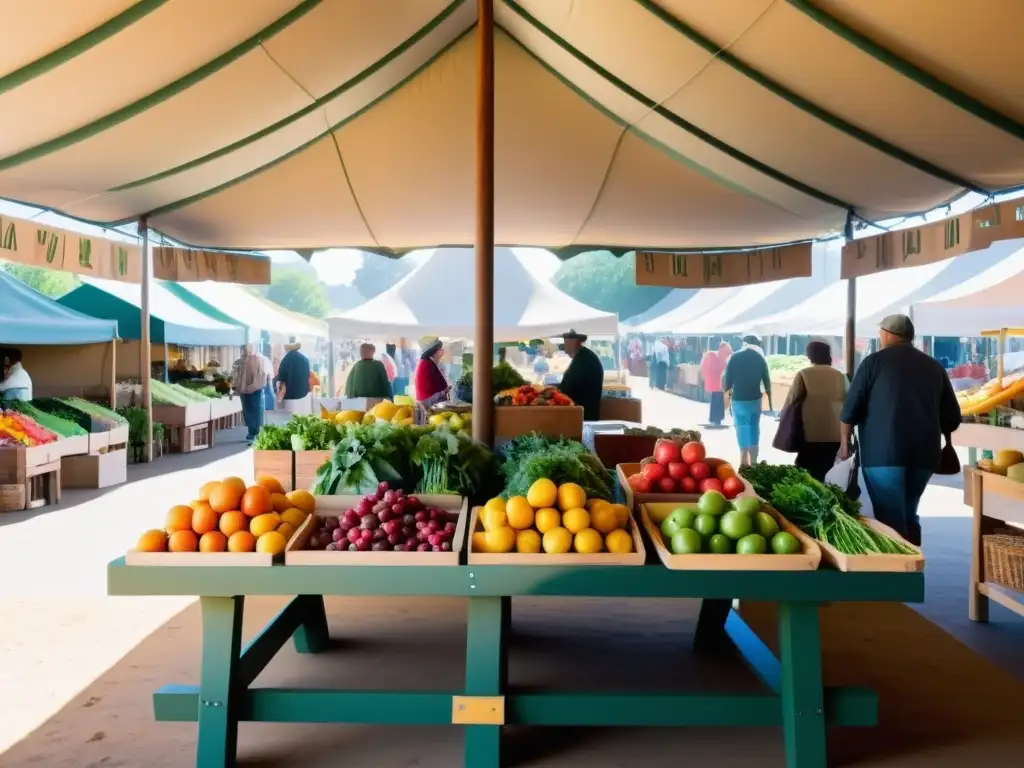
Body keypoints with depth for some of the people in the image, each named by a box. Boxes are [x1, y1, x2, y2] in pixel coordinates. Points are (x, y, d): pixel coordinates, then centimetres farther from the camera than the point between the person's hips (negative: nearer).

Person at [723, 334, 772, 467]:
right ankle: (752, 464, 12)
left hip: (738, 400, -1)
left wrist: (727, 391, 14)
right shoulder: (760, 358, 1)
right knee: (754, 432, 12)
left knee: (742, 431, 6)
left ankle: (744, 464, 4)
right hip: (755, 400, 1)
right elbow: (767, 382, 2)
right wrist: (770, 402, 9)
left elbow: (727, 382, -5)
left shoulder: (734, 358, -3)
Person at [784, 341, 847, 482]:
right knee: (820, 475, 9)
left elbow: (791, 401, -4)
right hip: (834, 434, 3)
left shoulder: (804, 374, -4)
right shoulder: (839, 376, 7)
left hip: (810, 434, -3)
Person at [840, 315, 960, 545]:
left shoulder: (875, 361, 1)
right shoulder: (934, 366, 12)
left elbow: (851, 408, -1)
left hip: (883, 450, -4)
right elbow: (952, 417, 14)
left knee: (890, 518, -1)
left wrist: (845, 442, 10)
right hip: (923, 452, 4)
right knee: (908, 515, 18)